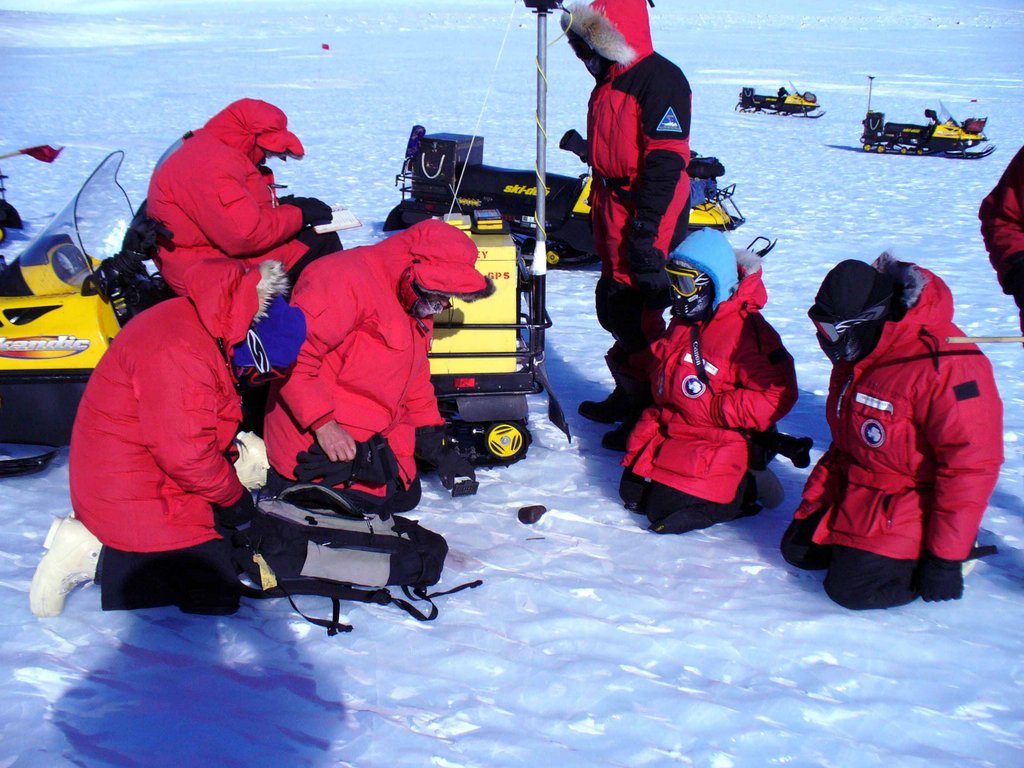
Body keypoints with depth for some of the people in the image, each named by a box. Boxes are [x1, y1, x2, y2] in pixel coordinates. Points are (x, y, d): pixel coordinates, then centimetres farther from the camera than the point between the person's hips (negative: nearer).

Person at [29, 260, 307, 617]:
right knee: (216, 592, -9)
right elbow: (186, 453, -26)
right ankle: (94, 555, -6)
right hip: (130, 492, -10)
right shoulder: (180, 352, -28)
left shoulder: (196, 323, 4)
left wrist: (236, 449, 4)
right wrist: (233, 493, -10)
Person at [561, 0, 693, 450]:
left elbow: (666, 160, -22)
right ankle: (628, 396, 34)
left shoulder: (659, 79, -15)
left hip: (645, 231, -10)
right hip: (613, 229, 10)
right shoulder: (609, 84, 16)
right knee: (613, 310, 18)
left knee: (635, 319, -7)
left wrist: (645, 228, -26)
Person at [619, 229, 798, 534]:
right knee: (632, 493, 6)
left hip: (716, 443, -9)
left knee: (665, 509, -15)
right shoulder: (683, 322, 8)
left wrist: (717, 410, -23)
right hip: (669, 430, 9)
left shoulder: (746, 329, -20)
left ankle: (745, 489, 3)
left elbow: (777, 396, -25)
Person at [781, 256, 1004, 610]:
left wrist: (946, 557, -22)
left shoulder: (947, 366, -27)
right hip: (852, 496, 8)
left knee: (853, 589, -17)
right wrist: (813, 503, 12)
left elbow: (971, 466, -25)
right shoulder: (857, 357, 2)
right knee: (798, 550, 8)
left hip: (911, 507, -8)